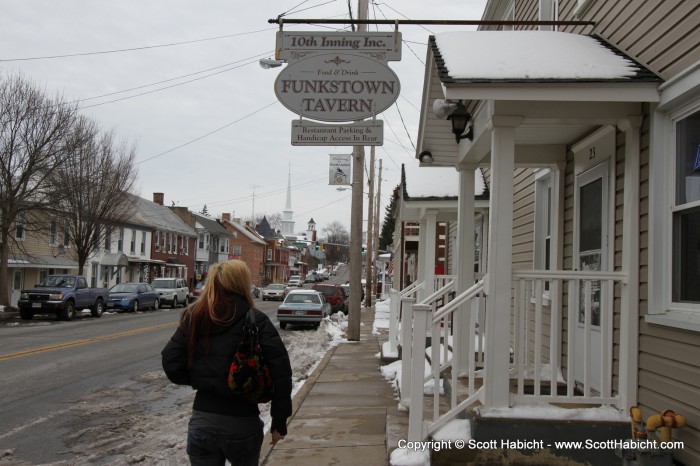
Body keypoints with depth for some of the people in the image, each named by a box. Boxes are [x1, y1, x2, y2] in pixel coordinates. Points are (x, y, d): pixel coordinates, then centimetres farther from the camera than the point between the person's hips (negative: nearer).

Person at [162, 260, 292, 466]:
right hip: (243, 422, -2)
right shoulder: (256, 321, -8)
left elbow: (171, 362, -2)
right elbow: (280, 370, -15)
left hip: (202, 420, 2)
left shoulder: (194, 317, 1)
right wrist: (280, 420, -7)